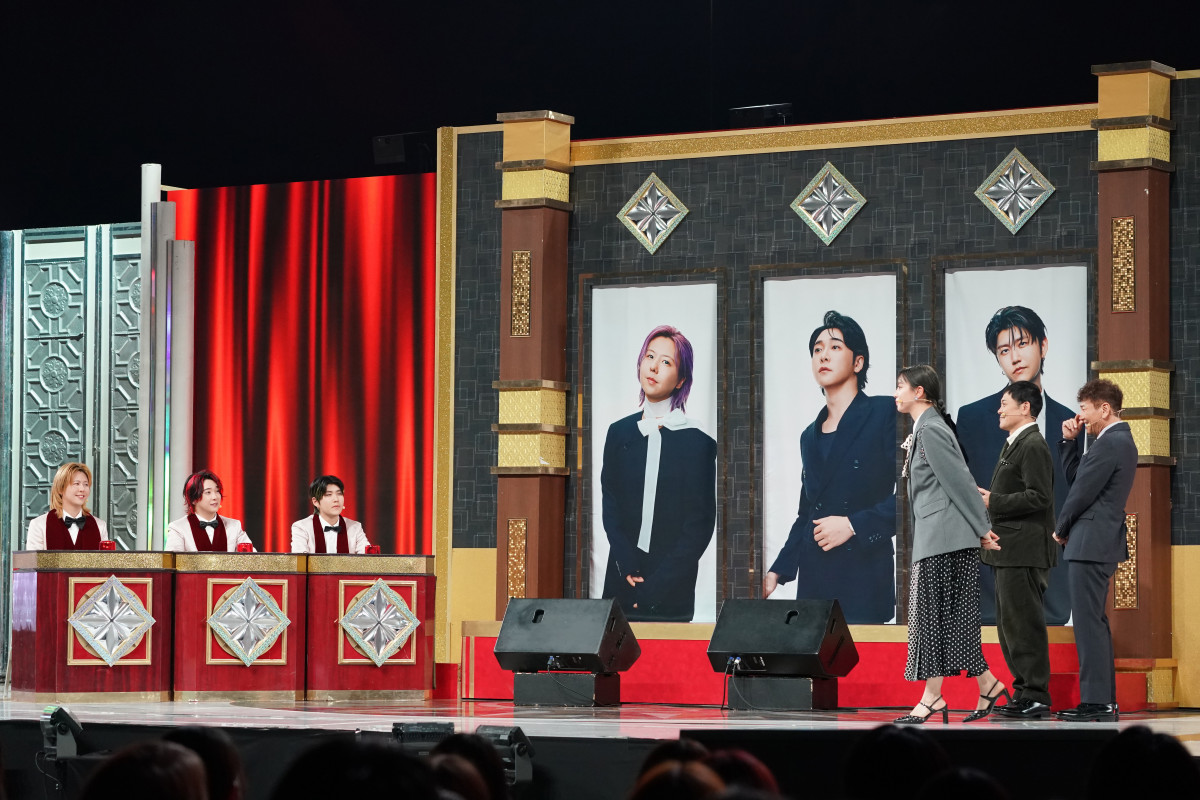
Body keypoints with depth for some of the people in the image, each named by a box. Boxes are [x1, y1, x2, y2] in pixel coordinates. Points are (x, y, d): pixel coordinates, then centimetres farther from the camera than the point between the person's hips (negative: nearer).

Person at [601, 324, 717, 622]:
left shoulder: (699, 443, -4)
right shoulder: (620, 433, 8)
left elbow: (700, 523, -5)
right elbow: (610, 504, 8)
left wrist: (655, 586, -12)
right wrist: (627, 566, -9)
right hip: (622, 583, 3)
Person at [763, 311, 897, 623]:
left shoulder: (884, 413, -1)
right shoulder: (810, 436, 19)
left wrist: (853, 524, -15)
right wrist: (778, 570, 13)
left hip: (863, 576, -6)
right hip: (813, 575, 6)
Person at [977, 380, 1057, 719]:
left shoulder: (1033, 446, -13)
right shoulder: (1013, 445, 19)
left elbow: (1038, 497, -21)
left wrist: (993, 502, -18)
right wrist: (988, 498, 9)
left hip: (1025, 551, -11)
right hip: (1009, 551, 11)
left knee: (1024, 624, -9)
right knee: (1009, 625, 13)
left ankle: (1036, 697, -6)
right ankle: (1024, 693, 19)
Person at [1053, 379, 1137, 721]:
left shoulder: (1109, 443, -17)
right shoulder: (1121, 440, 16)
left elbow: (1082, 492, -16)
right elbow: (1075, 478, 20)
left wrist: (1061, 530, -2)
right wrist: (1070, 440, 9)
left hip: (1091, 544, -11)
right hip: (1102, 543, 11)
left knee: (1090, 623, -9)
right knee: (1094, 623, 14)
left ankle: (1097, 700, -10)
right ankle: (1104, 700, 17)